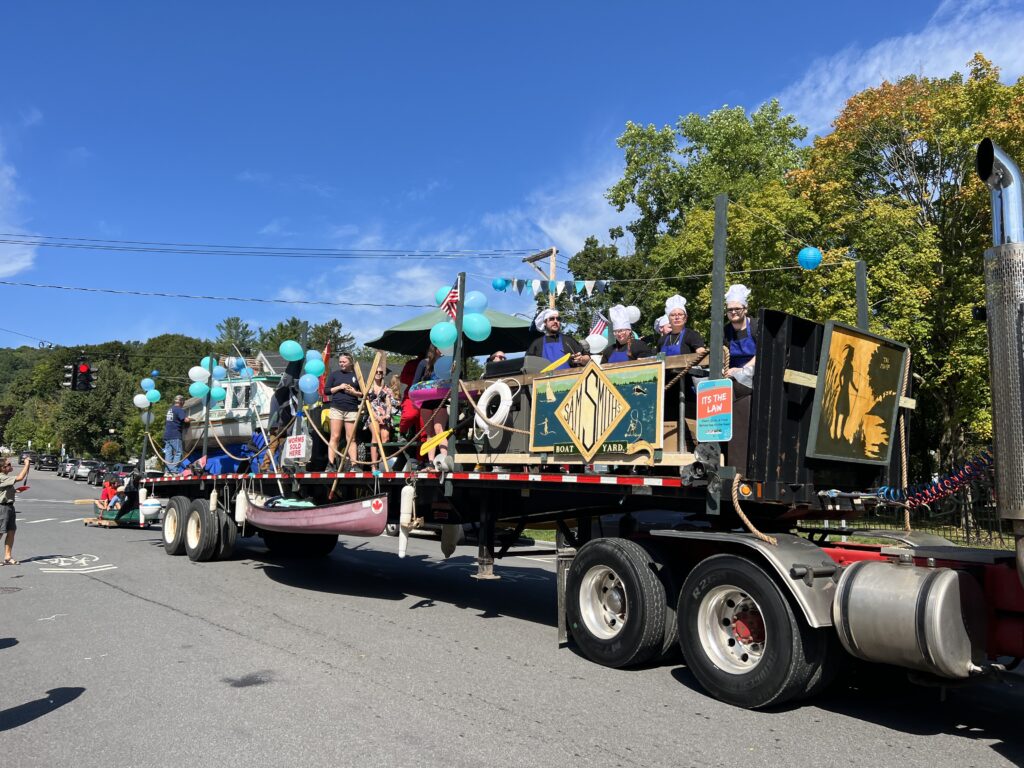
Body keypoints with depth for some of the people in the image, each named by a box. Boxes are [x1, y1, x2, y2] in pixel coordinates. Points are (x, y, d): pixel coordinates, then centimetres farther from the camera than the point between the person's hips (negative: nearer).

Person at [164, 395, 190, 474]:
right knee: (177, 453, -5)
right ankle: (174, 471, -11)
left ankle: (168, 471, 6)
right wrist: (191, 419, -1)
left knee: (168, 453, 6)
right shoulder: (179, 409, -8)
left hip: (167, 435, 8)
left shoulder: (170, 409, 17)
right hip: (175, 435, -8)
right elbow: (186, 420, -20)